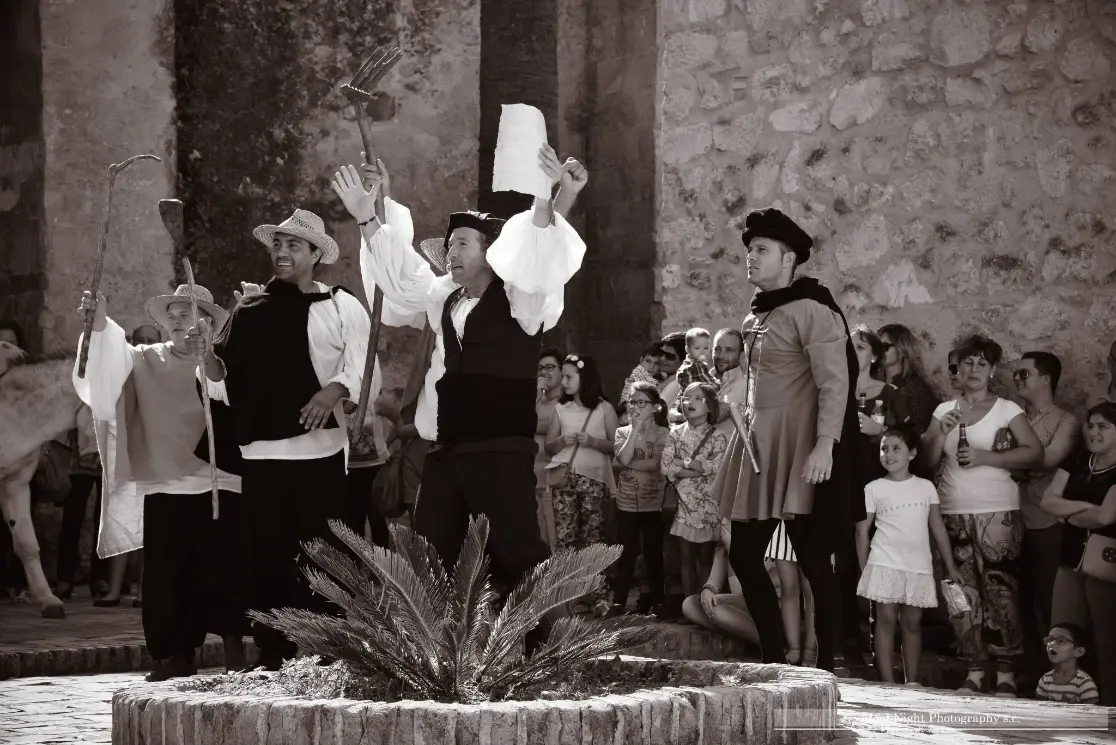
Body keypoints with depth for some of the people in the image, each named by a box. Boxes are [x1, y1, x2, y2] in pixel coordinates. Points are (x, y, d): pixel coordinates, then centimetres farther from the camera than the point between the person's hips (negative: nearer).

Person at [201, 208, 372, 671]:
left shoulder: (341, 307, 6)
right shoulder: (250, 308, 14)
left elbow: (364, 373, -1)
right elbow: (223, 381, 14)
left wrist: (335, 389, -20)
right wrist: (211, 349, -6)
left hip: (320, 450, -3)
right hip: (261, 451, 3)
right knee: (264, 559, 2)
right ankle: (273, 658, 9)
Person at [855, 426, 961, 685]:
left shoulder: (926, 487, 8)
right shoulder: (874, 489, 2)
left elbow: (938, 528, 11)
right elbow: (862, 531, 4)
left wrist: (950, 567, 10)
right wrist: (864, 569, 0)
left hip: (919, 567, 2)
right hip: (885, 564, -2)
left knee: (912, 622, 6)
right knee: (886, 619, -4)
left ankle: (912, 682, 12)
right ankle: (888, 683, -4)